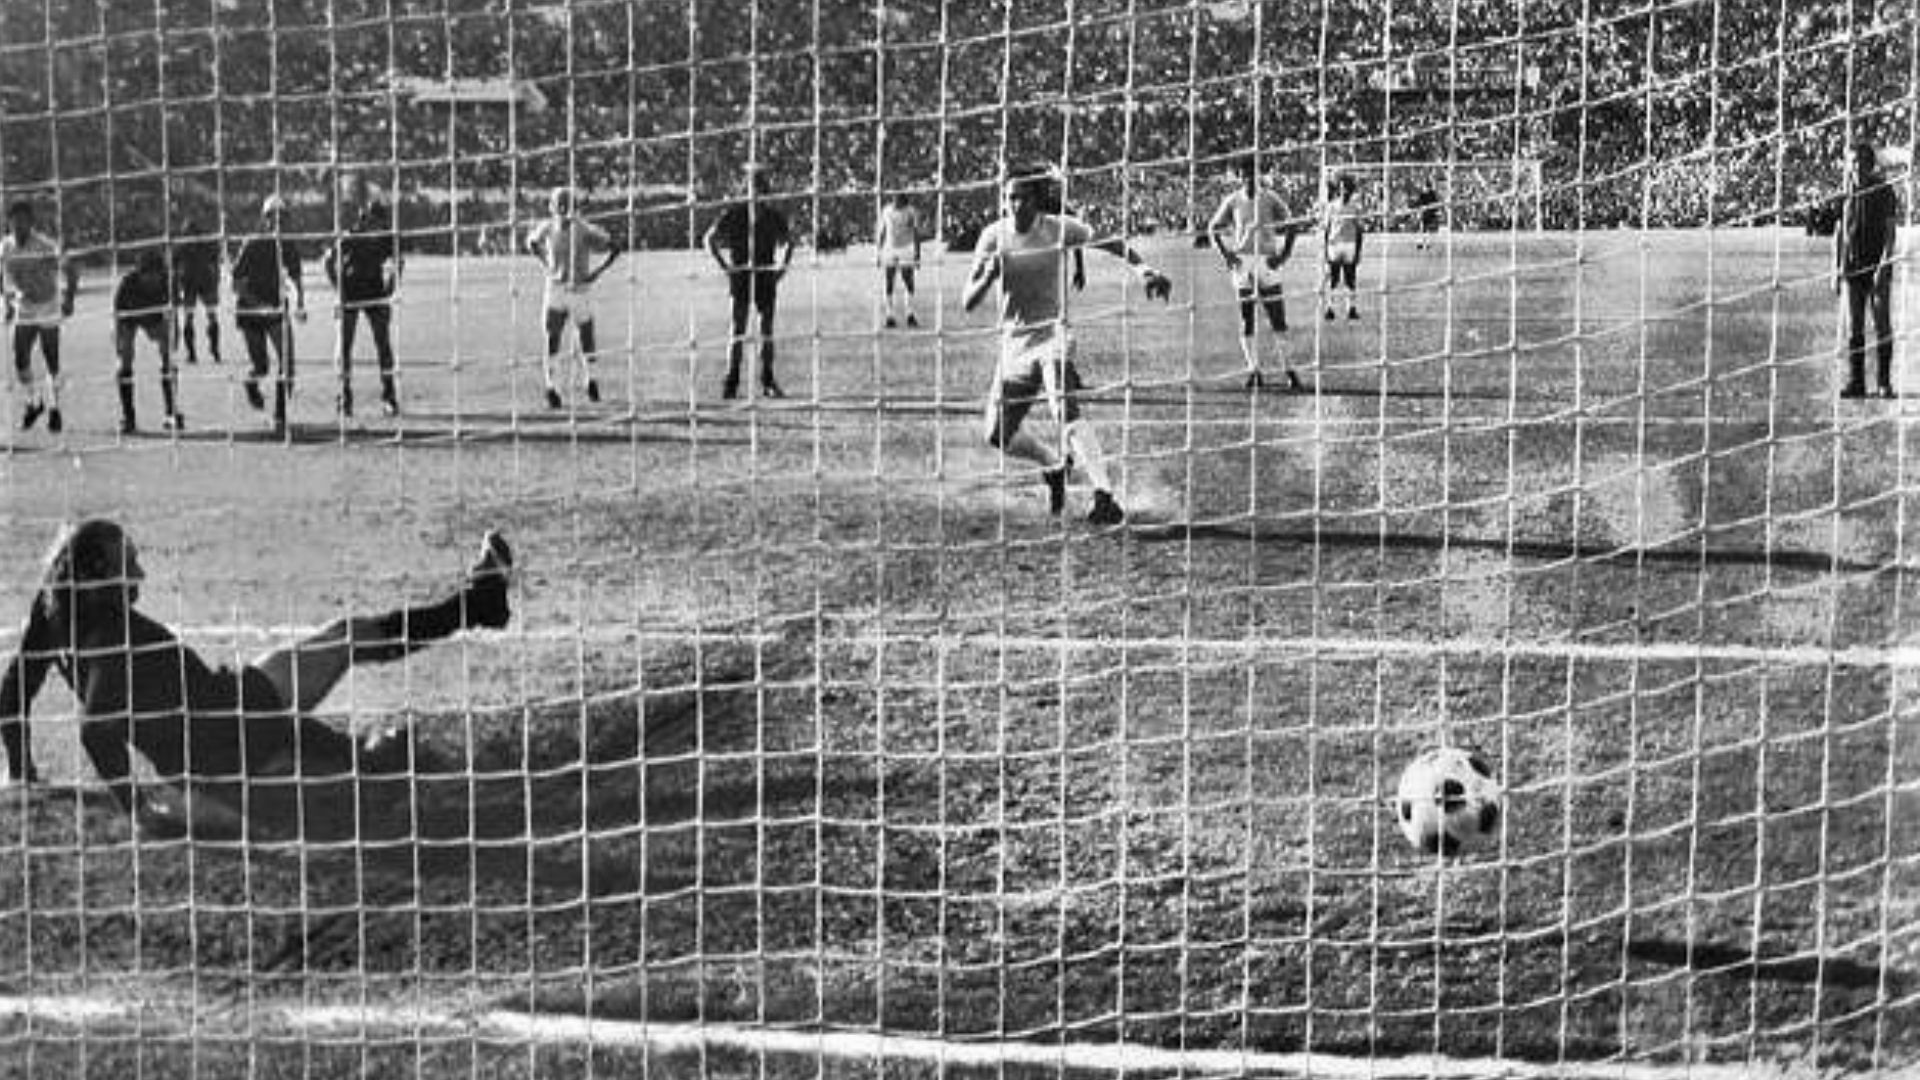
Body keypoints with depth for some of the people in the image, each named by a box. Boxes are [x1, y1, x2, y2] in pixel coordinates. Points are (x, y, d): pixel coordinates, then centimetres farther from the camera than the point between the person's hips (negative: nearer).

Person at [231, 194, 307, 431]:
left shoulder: (287, 247, 3)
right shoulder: (251, 245, -8)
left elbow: (295, 278, 12)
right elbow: (237, 282, -9)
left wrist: (300, 305, -4)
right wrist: (257, 303, -21)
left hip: (277, 309, 3)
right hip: (250, 311, -3)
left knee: (287, 361, -13)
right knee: (260, 366, -4)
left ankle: (280, 415, -4)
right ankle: (250, 384, 35)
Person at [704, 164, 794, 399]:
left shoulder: (773, 216, 6)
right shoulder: (733, 214, -2)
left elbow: (788, 240, 21)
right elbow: (710, 238, 3)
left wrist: (782, 265, 8)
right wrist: (724, 265, -5)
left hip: (766, 276, 3)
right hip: (740, 276, -3)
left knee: (767, 330, 5)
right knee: (738, 329, -4)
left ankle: (768, 382, 13)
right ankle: (731, 383, -1)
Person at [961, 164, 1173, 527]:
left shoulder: (1061, 229, -7)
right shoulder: (995, 236, -3)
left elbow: (1111, 243, 5)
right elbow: (967, 303, -5)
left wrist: (1144, 269, -13)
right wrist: (989, 275, -25)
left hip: (1053, 334, -4)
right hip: (1015, 343, 5)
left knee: (1066, 411, -30)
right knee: (998, 436, 11)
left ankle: (1106, 498, -39)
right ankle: (1055, 465, 40)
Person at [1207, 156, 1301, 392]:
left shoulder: (1270, 198, 1)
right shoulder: (1233, 201, 5)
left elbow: (1289, 226, 6)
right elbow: (1213, 228, 12)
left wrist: (1284, 254, -6)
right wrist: (1225, 253, -1)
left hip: (1267, 260, -1)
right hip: (1242, 261, 2)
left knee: (1277, 317, -5)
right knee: (1246, 318, 1)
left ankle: (1288, 369, -3)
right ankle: (1253, 370, 6)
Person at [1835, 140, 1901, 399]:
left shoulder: (1885, 190, -2)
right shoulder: (1847, 192, 9)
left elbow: (1891, 232, -7)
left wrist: (1883, 267, -16)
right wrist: (1836, 269, 7)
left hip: (1878, 268, -3)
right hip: (1852, 268, 3)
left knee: (1882, 326, -1)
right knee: (1854, 327, 2)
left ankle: (1885, 382, 3)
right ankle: (1855, 382, 5)